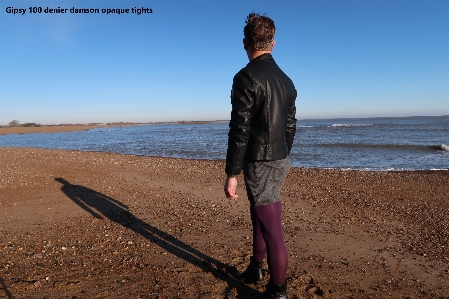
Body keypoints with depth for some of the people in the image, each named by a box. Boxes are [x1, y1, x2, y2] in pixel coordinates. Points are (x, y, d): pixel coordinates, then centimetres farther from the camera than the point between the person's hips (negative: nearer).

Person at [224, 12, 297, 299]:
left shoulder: (246, 78, -15)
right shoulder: (286, 80, 9)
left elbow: (239, 132, -20)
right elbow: (291, 126, 14)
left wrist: (232, 174, -15)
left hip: (260, 164, -9)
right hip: (280, 161, 9)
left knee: (272, 229, 2)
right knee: (260, 216, 23)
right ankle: (255, 269, 41)